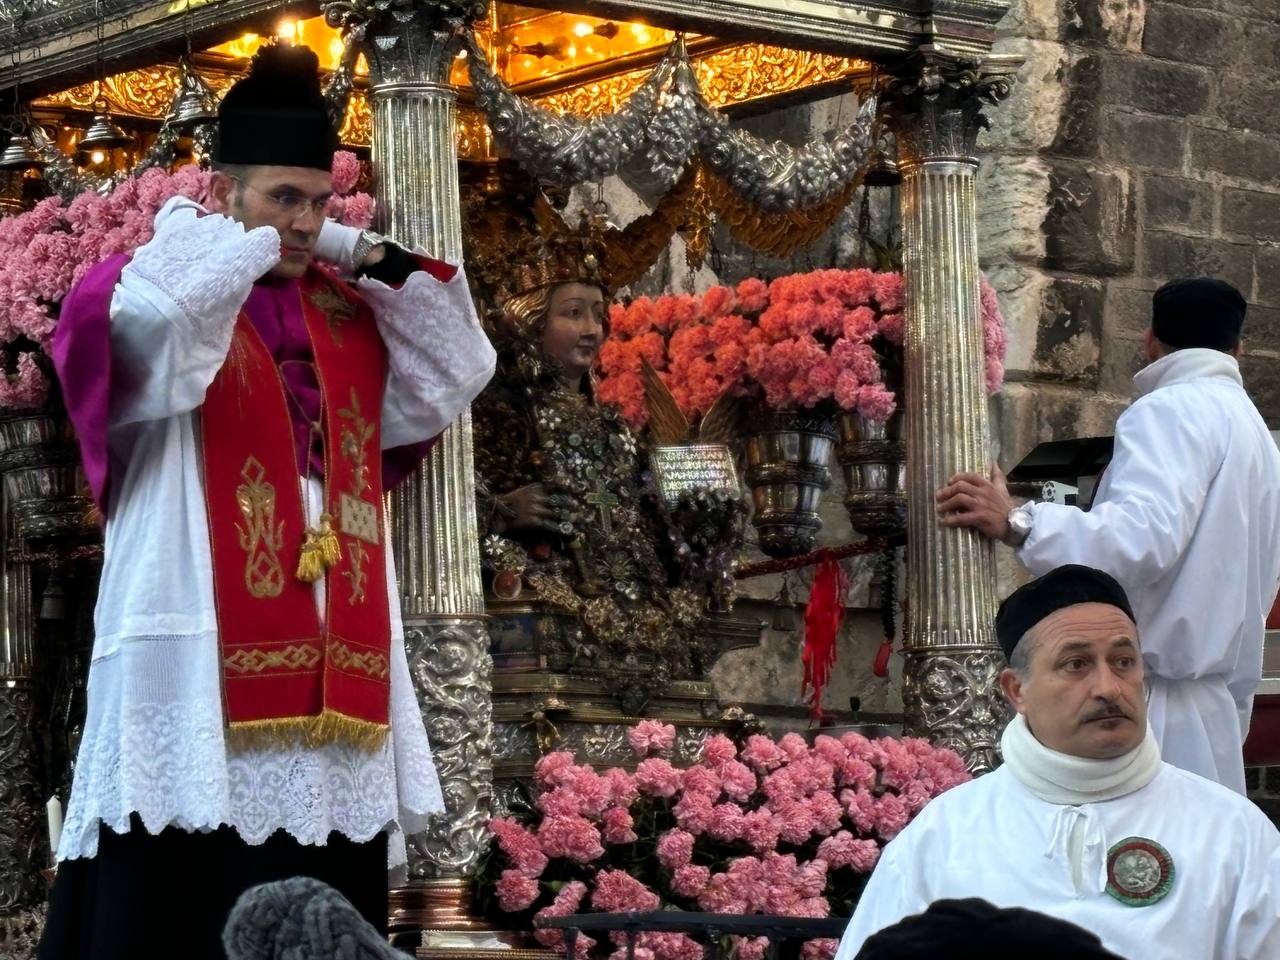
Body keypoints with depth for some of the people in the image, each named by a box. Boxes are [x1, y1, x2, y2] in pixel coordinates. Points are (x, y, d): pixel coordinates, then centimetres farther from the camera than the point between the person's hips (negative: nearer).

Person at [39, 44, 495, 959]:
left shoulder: (348, 317, 18)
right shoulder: (162, 292, 0)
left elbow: (458, 374, 18)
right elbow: (154, 312, -23)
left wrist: (367, 254, 10)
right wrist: (203, 227, -3)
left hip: (330, 672, 6)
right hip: (198, 661, -6)